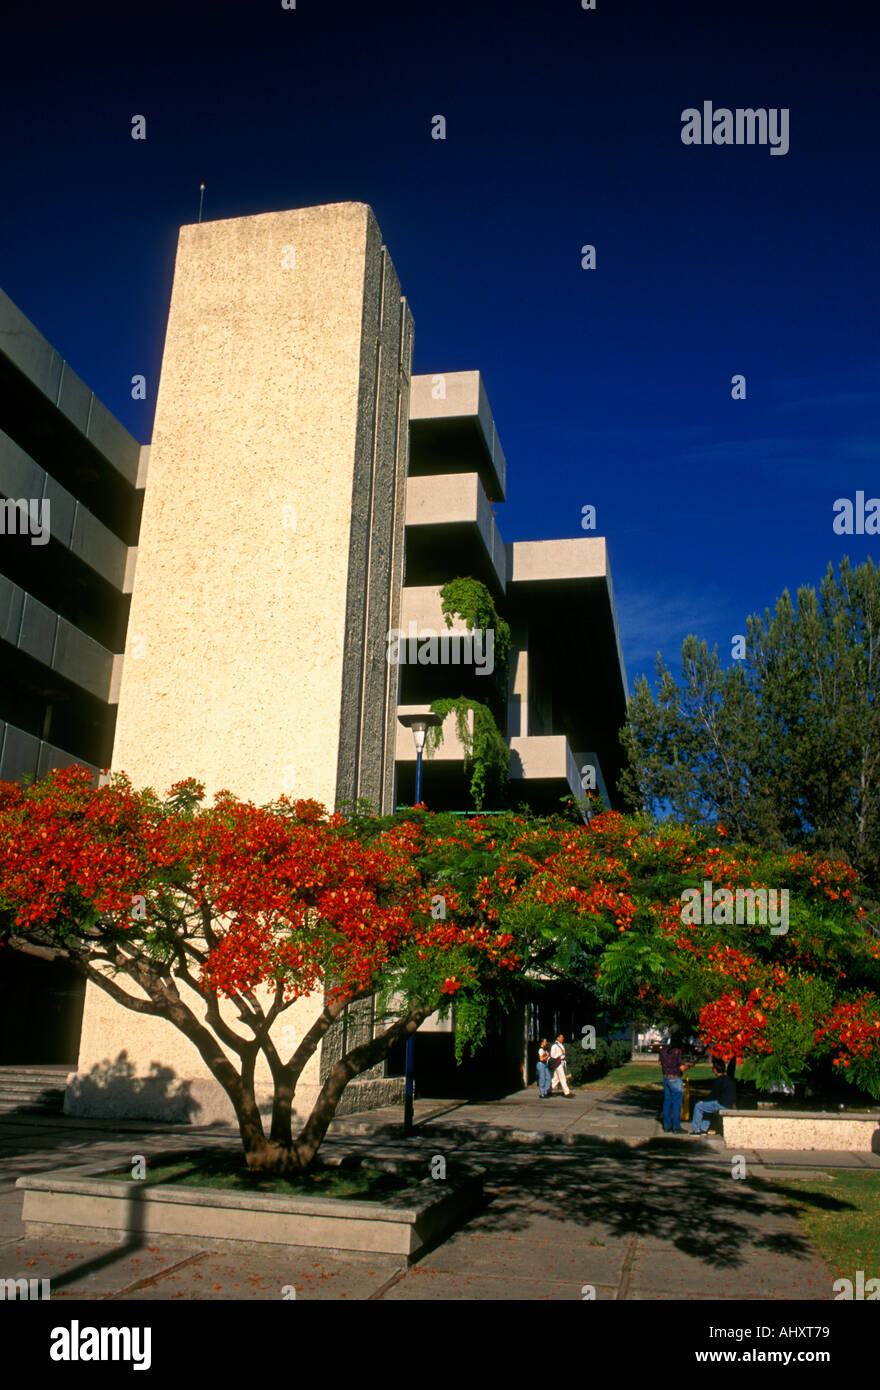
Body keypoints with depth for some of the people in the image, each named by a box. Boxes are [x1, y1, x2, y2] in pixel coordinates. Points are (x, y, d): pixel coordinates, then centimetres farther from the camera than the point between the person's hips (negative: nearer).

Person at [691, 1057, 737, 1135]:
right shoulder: (728, 1079, 13)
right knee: (705, 1106, 27)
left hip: (721, 1105, -10)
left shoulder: (719, 1080, -16)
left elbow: (714, 1096, -13)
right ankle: (704, 1129, 25)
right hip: (729, 1105, 10)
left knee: (698, 1106, 0)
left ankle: (696, 1130, 6)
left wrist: (703, 1101, 2)